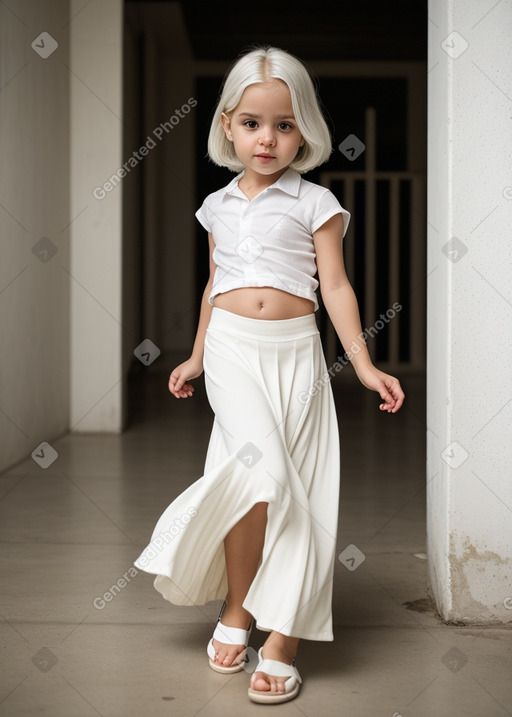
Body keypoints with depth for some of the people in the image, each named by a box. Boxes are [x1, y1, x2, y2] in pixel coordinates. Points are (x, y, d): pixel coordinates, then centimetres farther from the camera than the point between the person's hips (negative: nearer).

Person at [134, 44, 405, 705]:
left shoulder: (316, 204, 3)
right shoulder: (219, 206, 12)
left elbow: (335, 286, 0)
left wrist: (364, 364, -8)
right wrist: (196, 357, 27)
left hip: (295, 351, 0)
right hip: (232, 348, 1)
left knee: (297, 488, -2)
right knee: (260, 468, -19)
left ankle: (282, 633, 5)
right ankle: (237, 609, 0)